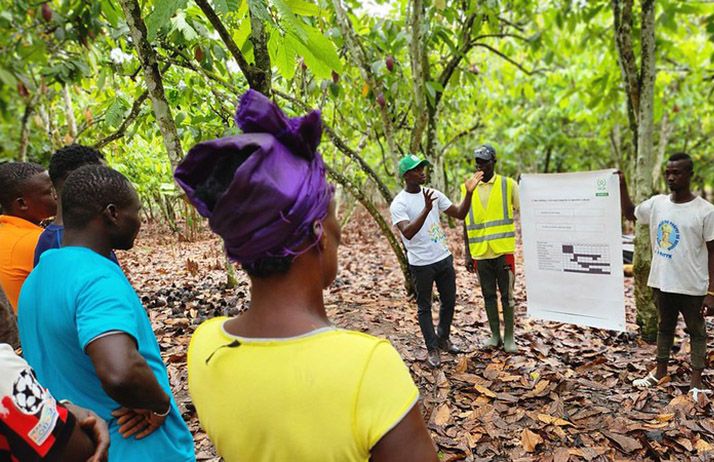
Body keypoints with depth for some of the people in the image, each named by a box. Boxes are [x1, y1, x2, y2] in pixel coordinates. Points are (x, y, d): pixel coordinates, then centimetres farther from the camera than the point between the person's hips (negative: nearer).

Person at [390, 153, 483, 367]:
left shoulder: (434, 194, 4)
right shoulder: (399, 204, -14)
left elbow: (460, 214, 5)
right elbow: (408, 233, -28)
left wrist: (469, 192, -9)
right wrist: (426, 209, -38)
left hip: (444, 258, 6)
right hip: (421, 264, -6)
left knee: (449, 301, 17)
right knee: (425, 307, 8)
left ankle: (443, 339, 38)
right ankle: (432, 349, 23)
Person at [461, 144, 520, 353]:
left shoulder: (508, 184, -1)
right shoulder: (468, 188, 5)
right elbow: (466, 223, 7)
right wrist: (467, 253, 5)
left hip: (503, 250, -2)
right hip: (480, 252, 3)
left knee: (507, 294, 5)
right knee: (488, 295, 12)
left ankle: (509, 337, 19)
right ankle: (495, 335, 25)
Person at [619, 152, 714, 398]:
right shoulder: (656, 203, -1)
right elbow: (629, 214, 17)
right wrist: (622, 186, 3)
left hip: (692, 287, -4)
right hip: (662, 283, 4)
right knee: (664, 327, 19)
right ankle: (660, 371, 34)